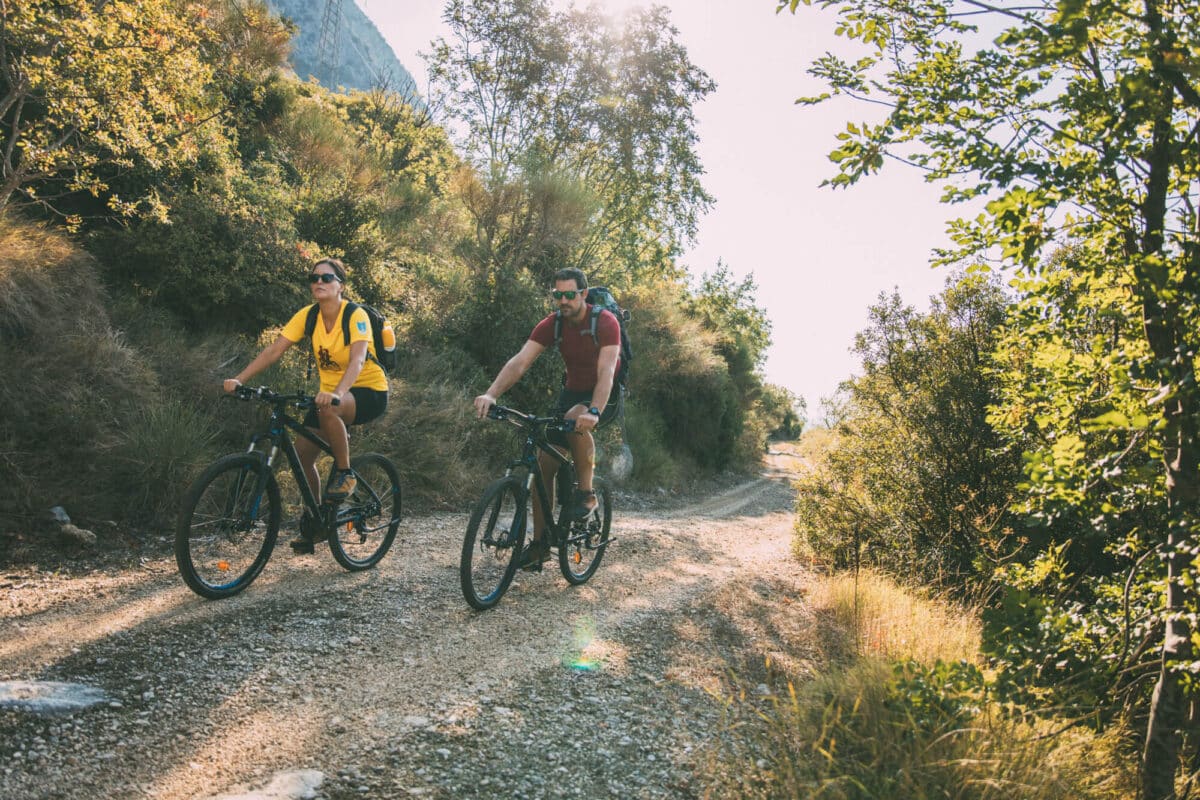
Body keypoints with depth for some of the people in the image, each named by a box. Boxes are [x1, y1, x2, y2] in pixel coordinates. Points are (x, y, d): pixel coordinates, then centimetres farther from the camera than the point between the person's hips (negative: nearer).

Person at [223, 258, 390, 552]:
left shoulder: (356, 316, -20)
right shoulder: (308, 316, -5)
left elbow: (357, 360, -36)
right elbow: (273, 350, -11)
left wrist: (337, 393, -53)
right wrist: (239, 379, -23)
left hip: (369, 391, -6)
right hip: (330, 392, 6)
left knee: (328, 408, -38)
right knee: (301, 454, -4)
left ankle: (344, 473, -16)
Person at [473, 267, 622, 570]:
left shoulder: (605, 323, -23)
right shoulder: (552, 324, -11)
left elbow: (606, 372, -36)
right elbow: (519, 362, -22)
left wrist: (594, 412, -53)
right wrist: (490, 394, -39)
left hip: (604, 395, -5)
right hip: (572, 390, 5)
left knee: (575, 418, -38)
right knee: (544, 461, -6)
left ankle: (586, 492, -18)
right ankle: (540, 542, 5)